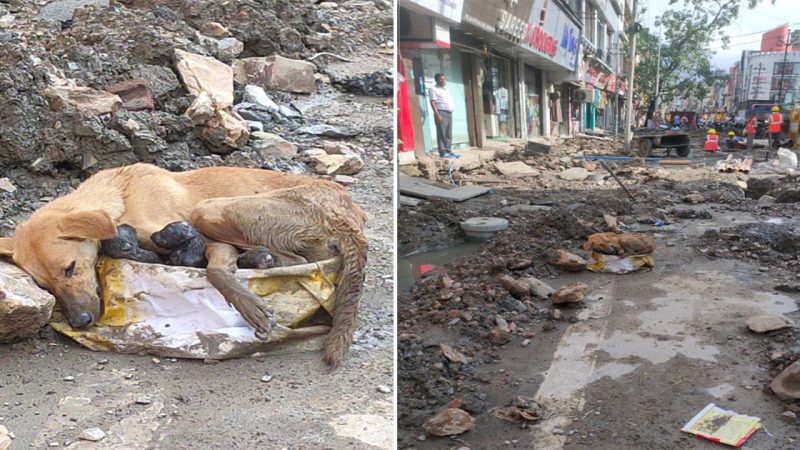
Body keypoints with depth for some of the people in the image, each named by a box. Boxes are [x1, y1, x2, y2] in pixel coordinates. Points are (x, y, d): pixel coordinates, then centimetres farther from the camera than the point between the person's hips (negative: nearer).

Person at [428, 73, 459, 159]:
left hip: (449, 113, 8)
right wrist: (438, 115, -19)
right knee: (442, 133, -10)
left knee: (449, 134, 6)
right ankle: (443, 152, -11)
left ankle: (448, 151, 8)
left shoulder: (446, 89, 25)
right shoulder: (434, 89, 1)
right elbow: (433, 102, -10)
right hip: (441, 113, -8)